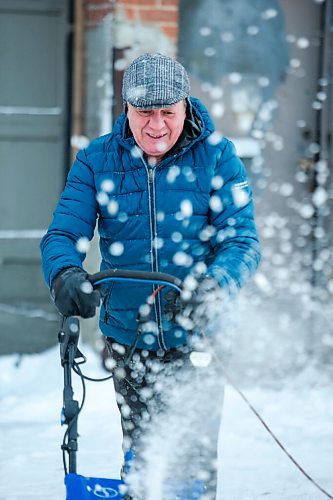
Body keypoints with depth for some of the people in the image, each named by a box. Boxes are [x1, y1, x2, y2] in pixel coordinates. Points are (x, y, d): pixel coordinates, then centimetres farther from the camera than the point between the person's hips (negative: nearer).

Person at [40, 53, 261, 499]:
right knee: (140, 462, 9)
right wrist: (65, 274, -30)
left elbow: (242, 241, -11)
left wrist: (211, 286, -33)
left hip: (197, 342, -2)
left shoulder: (217, 157, -4)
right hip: (129, 341, 2)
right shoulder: (96, 161, 1)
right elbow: (63, 234, -6)